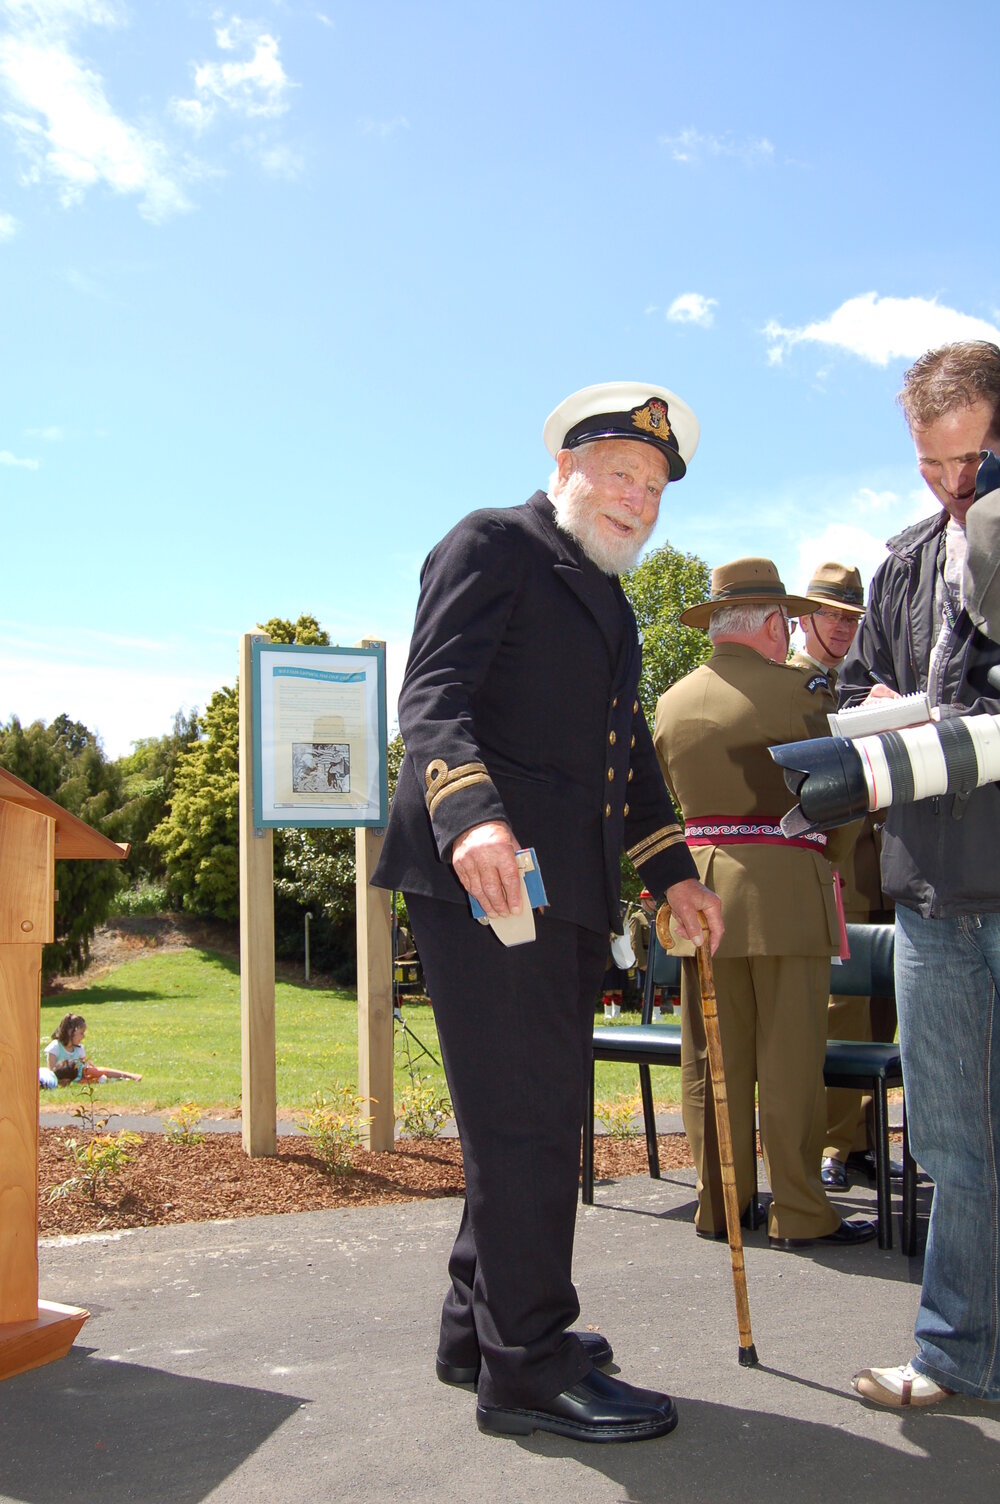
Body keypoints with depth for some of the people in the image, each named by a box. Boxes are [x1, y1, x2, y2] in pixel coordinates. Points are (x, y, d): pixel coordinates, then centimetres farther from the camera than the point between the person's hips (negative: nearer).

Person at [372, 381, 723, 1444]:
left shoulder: (604, 597, 25)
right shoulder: (493, 544, -2)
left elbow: (625, 751, 29)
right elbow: (432, 693, -15)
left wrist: (673, 872, 22)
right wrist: (471, 815, -31)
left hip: (565, 888, 10)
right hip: (481, 874, -10)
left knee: (541, 1115, 14)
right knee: (524, 1116, -7)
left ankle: (477, 1330, 28)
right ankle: (527, 1368, 4)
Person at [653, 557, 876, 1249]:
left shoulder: (672, 703, 8)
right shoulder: (788, 690, -8)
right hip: (786, 887, -5)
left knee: (713, 1060, 9)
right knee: (791, 1059, 2)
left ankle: (719, 1205, 17)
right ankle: (800, 1213, 8)